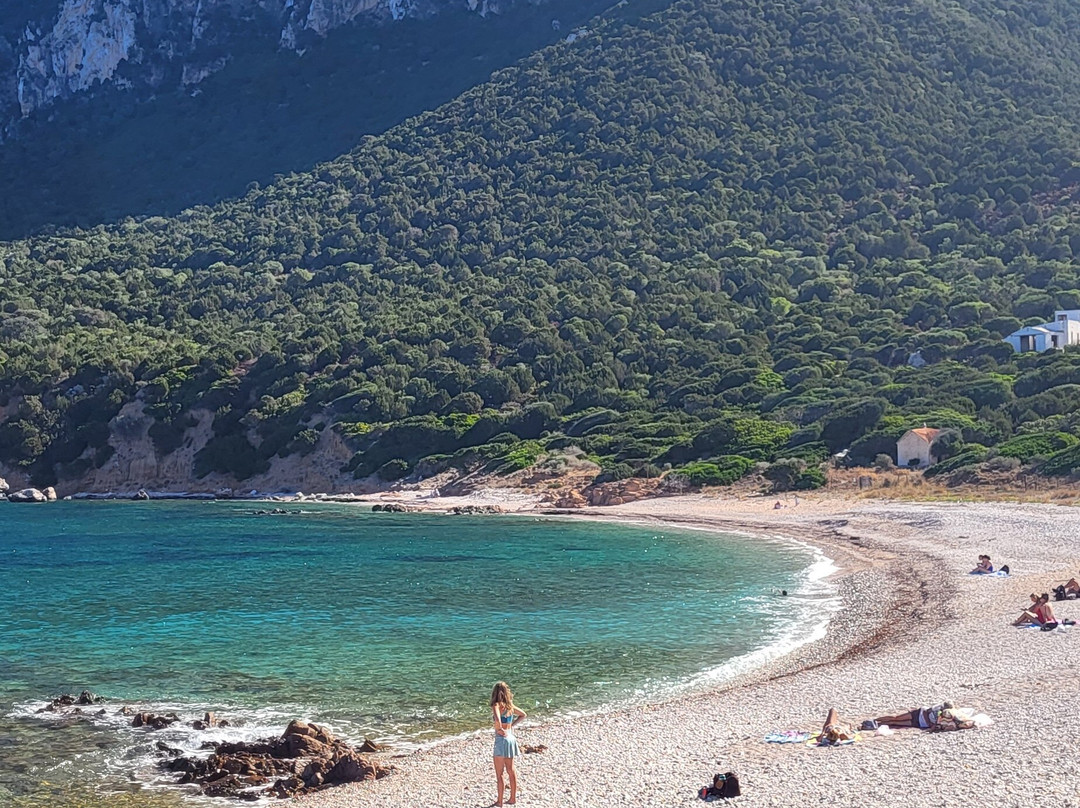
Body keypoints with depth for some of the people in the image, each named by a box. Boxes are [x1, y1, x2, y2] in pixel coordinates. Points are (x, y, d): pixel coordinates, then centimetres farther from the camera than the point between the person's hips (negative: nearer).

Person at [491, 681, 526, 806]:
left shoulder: (497, 705, -15)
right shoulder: (510, 705, 6)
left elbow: (497, 720, -34)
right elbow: (523, 714, 20)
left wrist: (499, 729, -16)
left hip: (501, 739, -7)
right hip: (511, 738, 7)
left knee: (499, 773, 3)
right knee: (510, 770, 17)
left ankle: (499, 800, 8)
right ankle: (513, 798, 23)